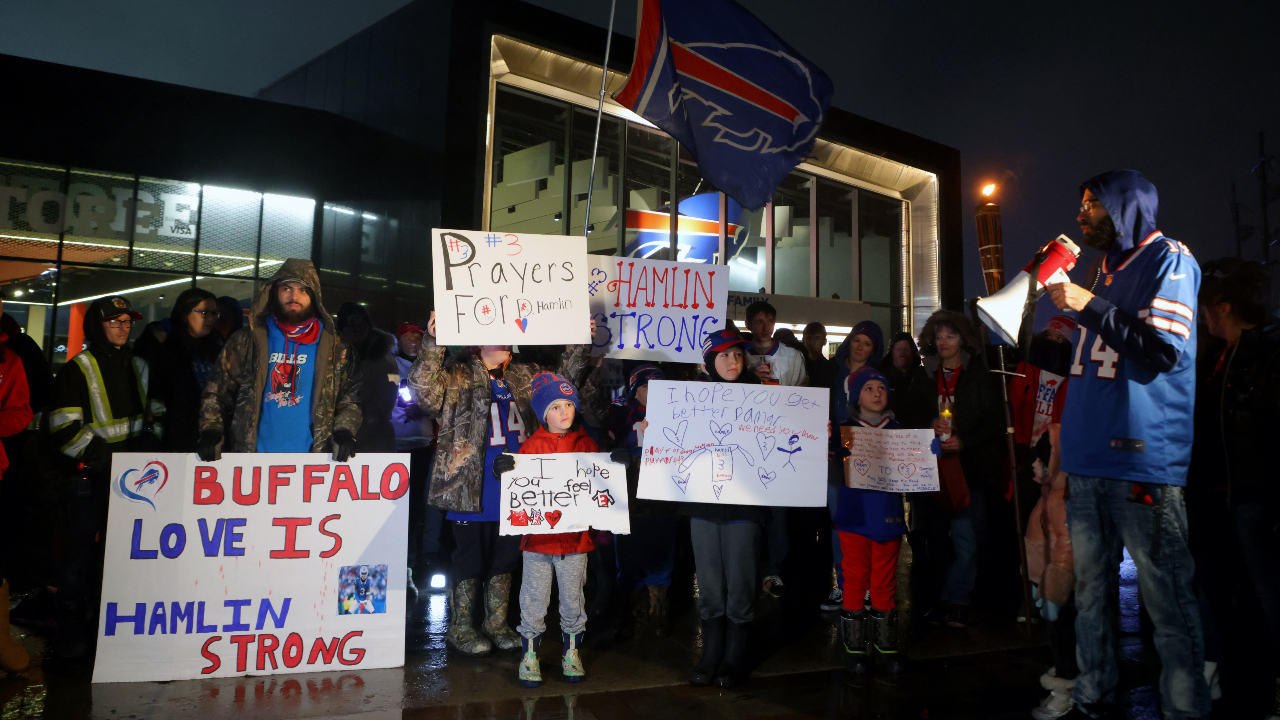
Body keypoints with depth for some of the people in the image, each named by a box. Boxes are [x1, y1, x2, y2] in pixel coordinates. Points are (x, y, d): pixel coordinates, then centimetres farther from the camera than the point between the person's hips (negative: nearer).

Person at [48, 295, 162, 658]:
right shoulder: (77, 369, -4)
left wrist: (149, 438, 3)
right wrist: (99, 453, -17)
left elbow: (156, 411, 20)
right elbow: (63, 428, -11)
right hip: (90, 474, -5)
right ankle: (71, 632, 10)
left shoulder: (139, 366, 13)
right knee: (80, 552, -1)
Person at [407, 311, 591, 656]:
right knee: (470, 560, 6)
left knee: (505, 559, 16)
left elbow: (562, 377, 22)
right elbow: (422, 389, -24)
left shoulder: (524, 376, 11)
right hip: (472, 493, -6)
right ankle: (460, 628, 23)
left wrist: (580, 343, 11)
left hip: (514, 493, 6)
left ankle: (497, 624, 32)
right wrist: (434, 343, -34)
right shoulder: (457, 377, -7)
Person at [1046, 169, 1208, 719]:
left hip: (1143, 459, -8)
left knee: (1168, 597, -3)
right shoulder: (1105, 272, 21)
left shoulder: (1168, 259, -2)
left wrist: (1089, 307, -12)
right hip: (1087, 460, 8)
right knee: (1091, 591, 13)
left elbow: (1163, 351, -15)